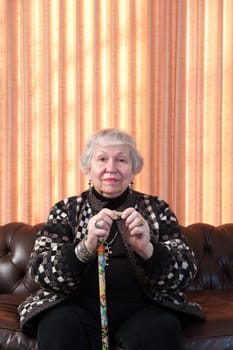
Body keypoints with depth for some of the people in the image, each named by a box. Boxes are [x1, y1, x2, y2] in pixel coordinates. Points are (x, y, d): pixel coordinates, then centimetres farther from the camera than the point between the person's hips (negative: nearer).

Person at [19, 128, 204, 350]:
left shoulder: (156, 209, 9)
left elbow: (185, 272, -2)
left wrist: (147, 249, -23)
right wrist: (85, 248, -24)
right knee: (59, 324, -30)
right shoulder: (65, 210, 8)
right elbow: (43, 273, -4)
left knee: (162, 328, -30)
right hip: (79, 309, 0)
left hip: (139, 309, 0)